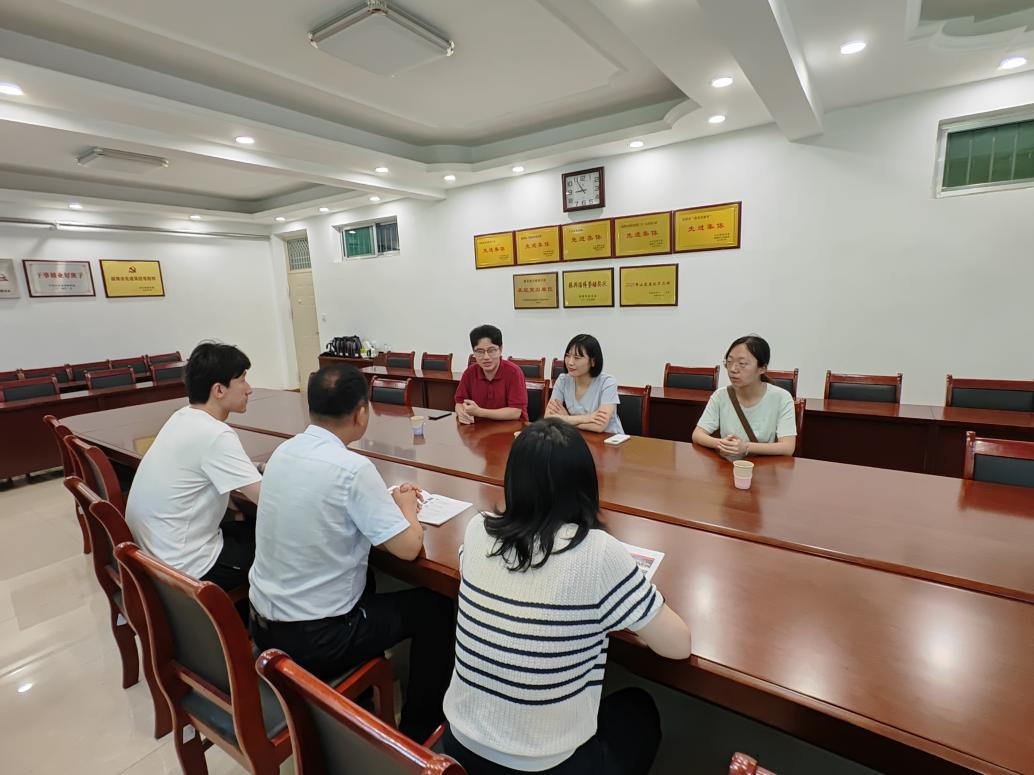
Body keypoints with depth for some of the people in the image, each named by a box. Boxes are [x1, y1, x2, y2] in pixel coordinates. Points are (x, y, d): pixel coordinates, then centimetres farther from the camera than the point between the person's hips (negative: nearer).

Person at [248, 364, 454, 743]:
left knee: (366, 582, 31)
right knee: (436, 607, 9)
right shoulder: (352, 468, -27)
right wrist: (407, 507, -1)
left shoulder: (283, 451, -3)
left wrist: (387, 499, 9)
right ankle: (420, 729, 26)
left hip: (263, 623, 8)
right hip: (315, 639, -7)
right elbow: (408, 548, -21)